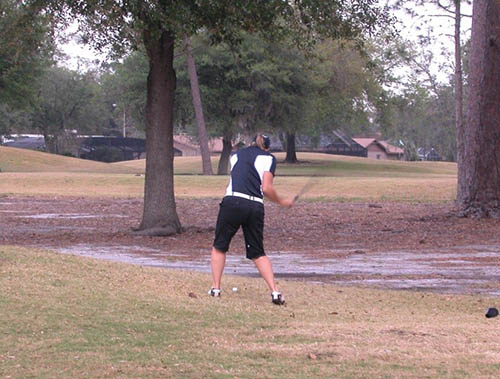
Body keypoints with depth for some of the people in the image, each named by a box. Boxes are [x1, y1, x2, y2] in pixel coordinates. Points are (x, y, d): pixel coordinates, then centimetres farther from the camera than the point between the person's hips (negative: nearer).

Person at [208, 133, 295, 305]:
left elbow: (233, 180, 18)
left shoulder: (237, 155, 21)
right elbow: (266, 188, 0)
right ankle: (275, 291, -3)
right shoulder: (268, 158, 10)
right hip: (256, 206, 0)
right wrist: (281, 201, 13)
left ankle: (215, 288, 10)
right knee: (258, 253, 9)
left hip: (232, 202, 0)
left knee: (219, 246, 15)